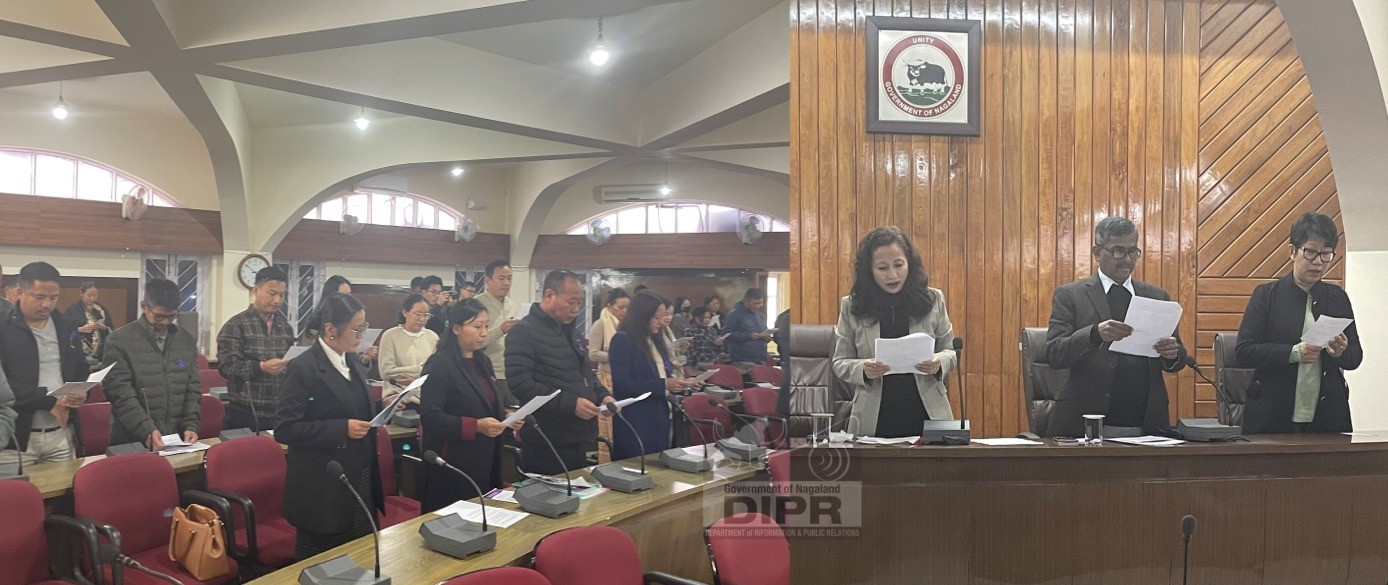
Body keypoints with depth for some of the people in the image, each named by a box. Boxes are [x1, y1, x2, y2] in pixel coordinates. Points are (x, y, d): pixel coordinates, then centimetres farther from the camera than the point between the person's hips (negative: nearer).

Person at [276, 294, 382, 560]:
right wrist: (342, 429, -24)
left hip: (359, 481, 7)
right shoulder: (303, 368, -15)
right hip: (323, 489, -7)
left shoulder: (353, 363, 9)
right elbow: (284, 429, -18)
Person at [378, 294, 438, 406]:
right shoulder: (390, 335, 1)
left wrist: (415, 380, -10)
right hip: (399, 394, -3)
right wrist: (421, 370, -5)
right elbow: (386, 372, -8)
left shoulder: (433, 337, 11)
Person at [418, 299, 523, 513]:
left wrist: (507, 418, 1)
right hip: (453, 467, -7)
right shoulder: (439, 365, -12)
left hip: (486, 462, 8)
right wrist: (476, 426, -26)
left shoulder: (483, 362, 13)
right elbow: (430, 417, -18)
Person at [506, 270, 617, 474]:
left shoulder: (569, 331, 17)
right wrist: (570, 403, -25)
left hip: (579, 443, 9)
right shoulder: (525, 331, -12)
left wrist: (603, 395, 6)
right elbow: (521, 384, -23)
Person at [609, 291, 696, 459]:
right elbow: (621, 384, -18)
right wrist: (663, 385, -21)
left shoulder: (655, 340, 13)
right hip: (635, 423, -8)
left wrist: (678, 383, 1)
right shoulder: (622, 340, -11)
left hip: (660, 418, 8)